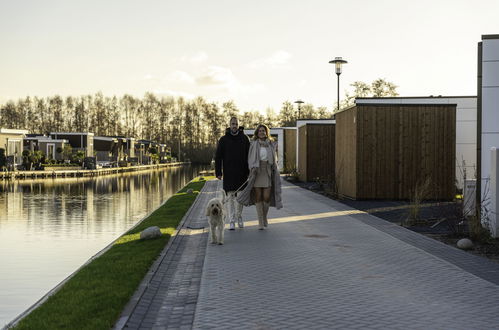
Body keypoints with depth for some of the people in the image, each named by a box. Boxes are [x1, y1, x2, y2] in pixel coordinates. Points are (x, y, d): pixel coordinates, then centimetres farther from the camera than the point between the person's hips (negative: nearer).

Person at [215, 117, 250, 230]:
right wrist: (218, 172, -5)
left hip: (241, 173, 1)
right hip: (229, 173, -1)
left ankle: (239, 217, 26)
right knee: (230, 197, -2)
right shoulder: (223, 140, 2)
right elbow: (218, 157, 1)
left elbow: (250, 155, 5)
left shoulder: (245, 138, 4)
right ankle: (232, 221, -1)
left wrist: (249, 171, 0)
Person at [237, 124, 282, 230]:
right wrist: (253, 168, -17)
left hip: (268, 173, 1)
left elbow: (274, 160, 12)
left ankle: (265, 216, 20)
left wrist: (275, 175, 6)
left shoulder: (271, 144, 8)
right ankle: (261, 222, 4)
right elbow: (250, 159, 1)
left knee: (266, 197, -6)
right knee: (258, 197, -3)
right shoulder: (253, 144, 3)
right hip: (256, 173, -1)